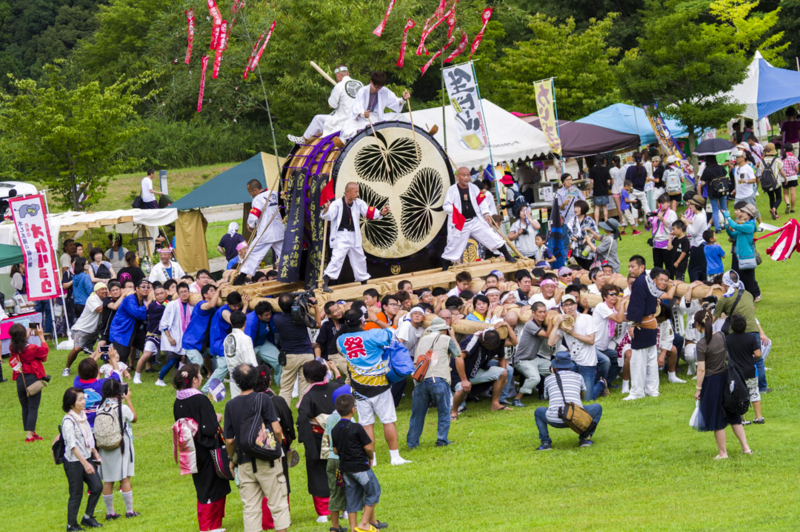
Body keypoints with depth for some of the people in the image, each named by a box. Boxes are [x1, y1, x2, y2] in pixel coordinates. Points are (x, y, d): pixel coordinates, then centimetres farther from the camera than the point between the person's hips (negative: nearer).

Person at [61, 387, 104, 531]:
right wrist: (85, 463, -30)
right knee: (76, 494, 1)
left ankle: (87, 517, 20)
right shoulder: (68, 421, -20)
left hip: (86, 458, 8)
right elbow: (72, 445, -25)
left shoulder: (83, 416, 6)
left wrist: (95, 454, 19)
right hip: (73, 461, -8)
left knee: (97, 486, 4)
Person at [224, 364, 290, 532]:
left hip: (245, 462, 3)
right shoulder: (263, 399, -7)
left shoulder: (230, 405, 1)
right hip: (267, 461, -3)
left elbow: (229, 440, 2)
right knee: (278, 503, 4)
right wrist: (278, 444, 9)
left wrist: (232, 458, 19)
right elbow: (277, 430, -12)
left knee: (250, 507, 6)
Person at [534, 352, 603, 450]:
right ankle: (585, 438, 14)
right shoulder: (578, 377, 17)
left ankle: (545, 442, 13)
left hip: (555, 420, 0)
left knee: (538, 411, 34)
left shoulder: (548, 379, 16)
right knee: (597, 407, 27)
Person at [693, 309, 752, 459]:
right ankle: (745, 447, 16)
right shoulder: (721, 337, -2)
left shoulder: (701, 344, -21)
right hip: (725, 377, 6)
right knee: (732, 415, 17)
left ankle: (723, 452, 15)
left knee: (717, 420, 6)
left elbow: (701, 369, -19)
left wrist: (698, 389, -11)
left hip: (711, 381, -6)